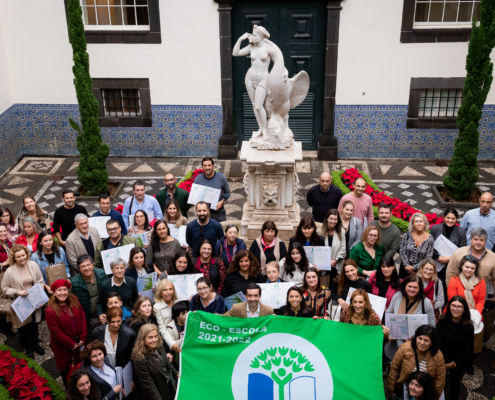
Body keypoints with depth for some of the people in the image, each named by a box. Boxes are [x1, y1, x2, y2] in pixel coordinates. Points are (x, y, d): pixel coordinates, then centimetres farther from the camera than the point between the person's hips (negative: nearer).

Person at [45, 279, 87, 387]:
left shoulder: (74, 300, -8)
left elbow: (82, 318, -4)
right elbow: (56, 332, -19)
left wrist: (83, 338, -9)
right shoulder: (50, 311, -23)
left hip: (79, 342, 4)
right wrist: (72, 345, -15)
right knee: (65, 368, 15)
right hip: (62, 346, -4)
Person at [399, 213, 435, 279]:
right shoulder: (407, 235, -5)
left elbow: (428, 258, -8)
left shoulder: (430, 239, -9)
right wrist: (407, 266, -12)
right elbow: (402, 252, -2)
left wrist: (414, 268, -13)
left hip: (419, 270, -2)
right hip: (405, 269, 2)